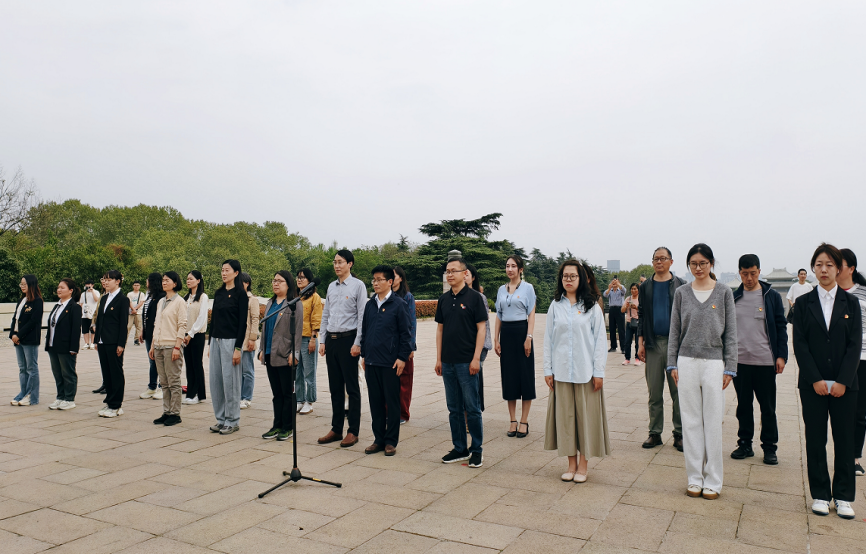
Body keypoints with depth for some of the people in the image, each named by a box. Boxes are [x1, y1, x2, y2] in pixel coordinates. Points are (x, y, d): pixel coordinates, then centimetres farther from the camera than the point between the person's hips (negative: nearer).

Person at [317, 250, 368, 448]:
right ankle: (336, 429, 20)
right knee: (335, 387, 11)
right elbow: (325, 315, 16)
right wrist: (323, 341, 10)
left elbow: (362, 316, -9)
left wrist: (357, 343, -15)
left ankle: (353, 431, 7)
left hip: (348, 339, -6)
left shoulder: (358, 285, -4)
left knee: (352, 387, 0)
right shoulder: (331, 287, 14)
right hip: (331, 340, 6)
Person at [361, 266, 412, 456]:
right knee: (375, 402, 11)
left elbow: (405, 332, -6)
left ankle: (391, 441, 14)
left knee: (392, 402, 4)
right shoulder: (370, 305, 10)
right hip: (371, 362, 5)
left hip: (390, 362, -5)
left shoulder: (398, 304, -6)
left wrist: (402, 357, -10)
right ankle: (378, 439, 22)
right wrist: (364, 354, 13)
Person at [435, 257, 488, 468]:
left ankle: (477, 449, 14)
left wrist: (476, 358, -13)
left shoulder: (474, 297, -5)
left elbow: (481, 328, -7)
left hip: (467, 361, -5)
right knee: (454, 408, 11)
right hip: (448, 362, 5)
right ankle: (459, 449, 22)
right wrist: (438, 358, 9)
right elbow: (440, 329, 13)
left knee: (472, 407, 1)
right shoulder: (444, 299, 10)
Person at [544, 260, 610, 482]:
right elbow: (548, 339, 7)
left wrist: (599, 371, -5)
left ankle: (583, 464, 15)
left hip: (585, 371, -2)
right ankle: (571, 463, 19)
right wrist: (547, 369, 3)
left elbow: (600, 339, -1)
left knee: (586, 415, 3)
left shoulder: (592, 306, 0)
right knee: (565, 415, 7)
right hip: (561, 370, 2)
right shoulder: (555, 306, 6)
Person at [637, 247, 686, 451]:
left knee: (678, 391, 1)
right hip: (653, 344, 2)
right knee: (654, 392, 7)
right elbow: (641, 316, 11)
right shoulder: (645, 287, 10)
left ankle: (679, 434, 11)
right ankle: (655, 433, 15)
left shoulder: (681, 286, 4)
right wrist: (640, 343, 3)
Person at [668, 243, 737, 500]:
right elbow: (675, 330, 8)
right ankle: (695, 477, 17)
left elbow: (730, 332, 2)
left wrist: (730, 367, -2)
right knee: (691, 421, 7)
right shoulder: (682, 293, 6)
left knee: (713, 422, 3)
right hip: (687, 362, 2)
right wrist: (672, 364, 4)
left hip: (714, 362, -2)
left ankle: (713, 480, 14)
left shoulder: (724, 292, 1)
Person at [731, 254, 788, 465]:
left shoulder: (772, 297, 2)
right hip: (739, 361, 2)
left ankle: (769, 447, 17)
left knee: (768, 407, 6)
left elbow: (781, 327, 3)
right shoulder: (733, 298, 6)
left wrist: (781, 356, -4)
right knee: (743, 405, 10)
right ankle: (745, 444, 21)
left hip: (765, 361, -2)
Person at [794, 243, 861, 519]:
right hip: (812, 383, 0)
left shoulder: (851, 303, 4)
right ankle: (820, 494, 15)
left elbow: (855, 345, -2)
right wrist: (815, 380, -10)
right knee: (815, 440, 4)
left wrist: (842, 381, -11)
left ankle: (843, 496, 17)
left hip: (844, 384, 1)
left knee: (844, 439, 5)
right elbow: (800, 344, -2)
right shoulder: (804, 302, 3)